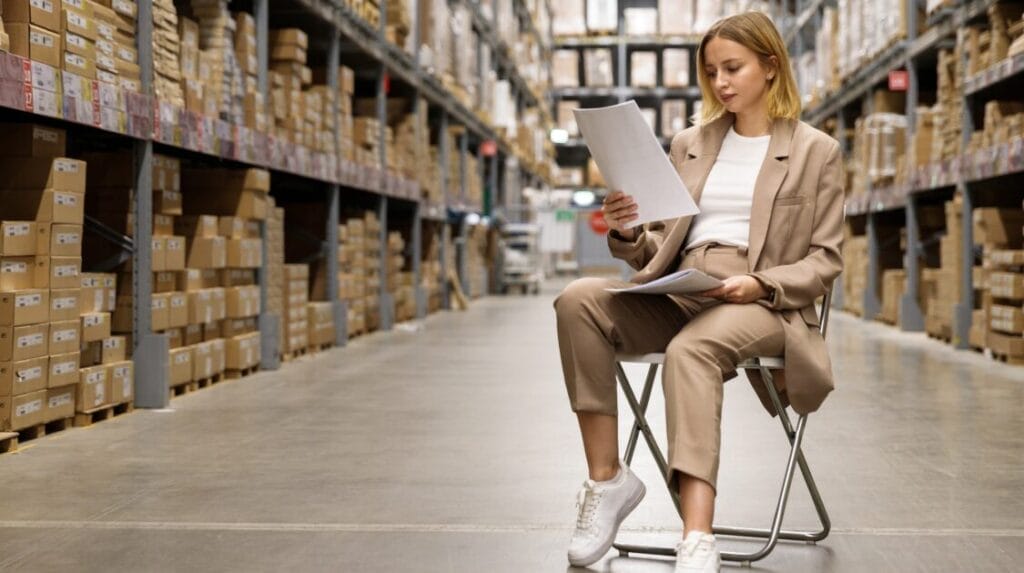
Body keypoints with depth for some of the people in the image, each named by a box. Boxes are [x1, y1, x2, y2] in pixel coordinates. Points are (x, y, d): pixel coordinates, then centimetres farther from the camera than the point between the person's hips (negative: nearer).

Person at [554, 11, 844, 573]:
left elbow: (825, 260, 4)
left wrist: (760, 284, -16)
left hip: (765, 304, -4)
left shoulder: (816, 151, 10)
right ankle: (607, 480, -24)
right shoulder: (690, 144, 21)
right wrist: (627, 233, -4)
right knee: (579, 299, -26)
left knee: (689, 350, -39)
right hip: (678, 294, 4)